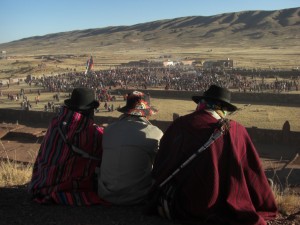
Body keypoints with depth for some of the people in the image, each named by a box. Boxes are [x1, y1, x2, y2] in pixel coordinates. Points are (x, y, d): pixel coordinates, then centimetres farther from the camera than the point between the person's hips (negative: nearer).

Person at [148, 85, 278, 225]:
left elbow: (159, 167, 4)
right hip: (225, 211, 0)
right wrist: (266, 209, 9)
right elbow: (254, 176, -4)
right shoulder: (237, 131, -10)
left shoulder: (179, 125, -6)